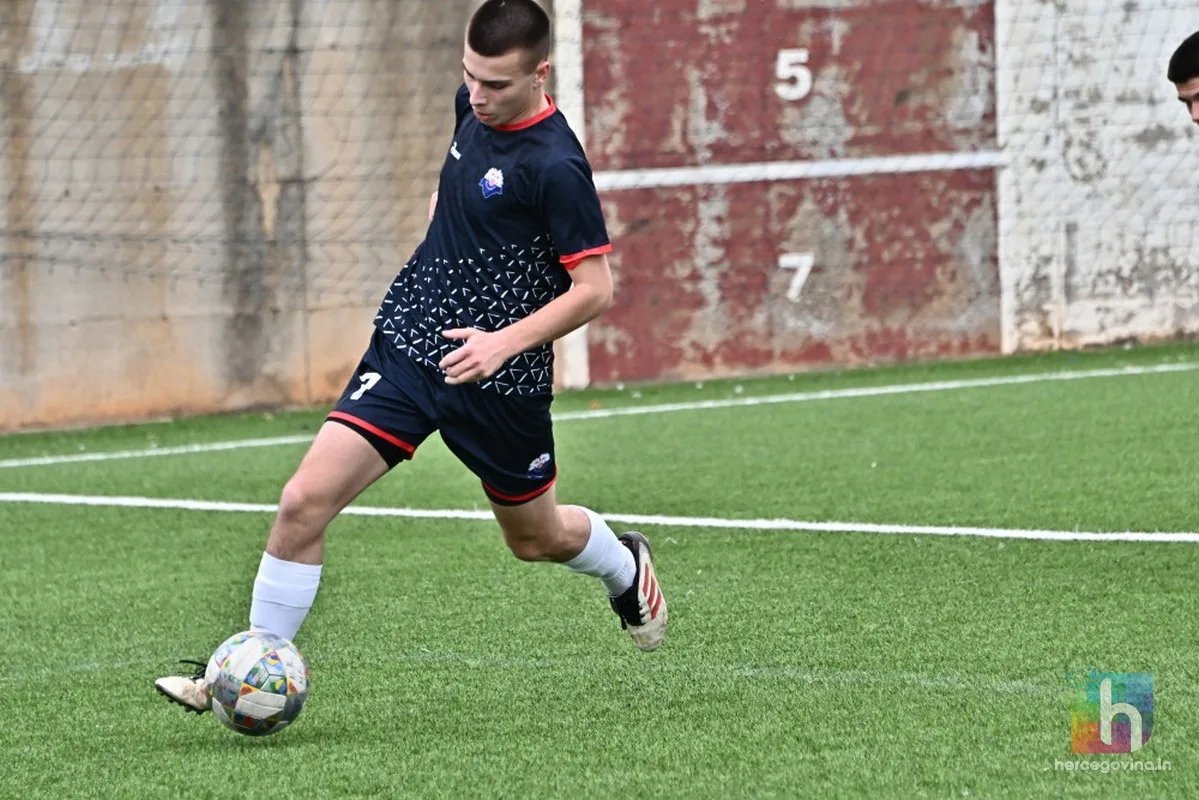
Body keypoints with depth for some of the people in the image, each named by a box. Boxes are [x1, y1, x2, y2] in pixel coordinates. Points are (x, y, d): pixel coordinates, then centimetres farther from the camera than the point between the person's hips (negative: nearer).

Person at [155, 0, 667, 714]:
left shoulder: (556, 165, -21)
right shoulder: (474, 107, 1)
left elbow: (595, 289, -19)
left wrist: (505, 341, -27)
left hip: (496, 375, -5)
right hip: (409, 343, 5)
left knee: (537, 538, 18)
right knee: (305, 501, -11)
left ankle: (626, 567, 54)